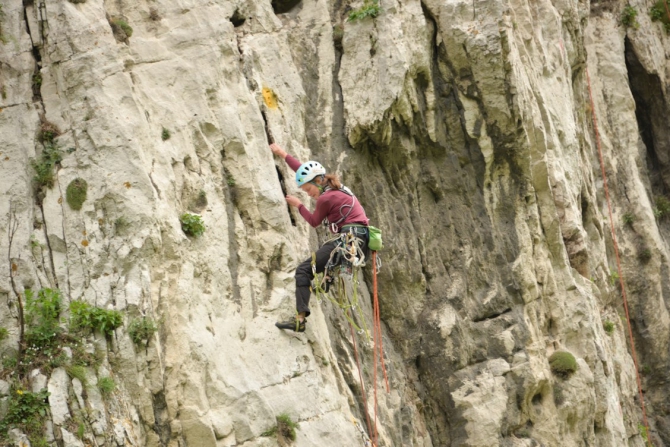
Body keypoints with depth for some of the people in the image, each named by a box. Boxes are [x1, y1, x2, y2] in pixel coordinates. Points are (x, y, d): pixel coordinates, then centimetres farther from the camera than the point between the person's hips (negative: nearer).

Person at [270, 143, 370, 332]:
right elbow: (305, 170, 28)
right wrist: (283, 155, 35)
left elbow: (314, 222, 8)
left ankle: (300, 318, -23)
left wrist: (298, 205, 21)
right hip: (362, 242, 10)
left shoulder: (325, 198, -9)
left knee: (303, 270, -12)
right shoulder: (337, 188, 17)